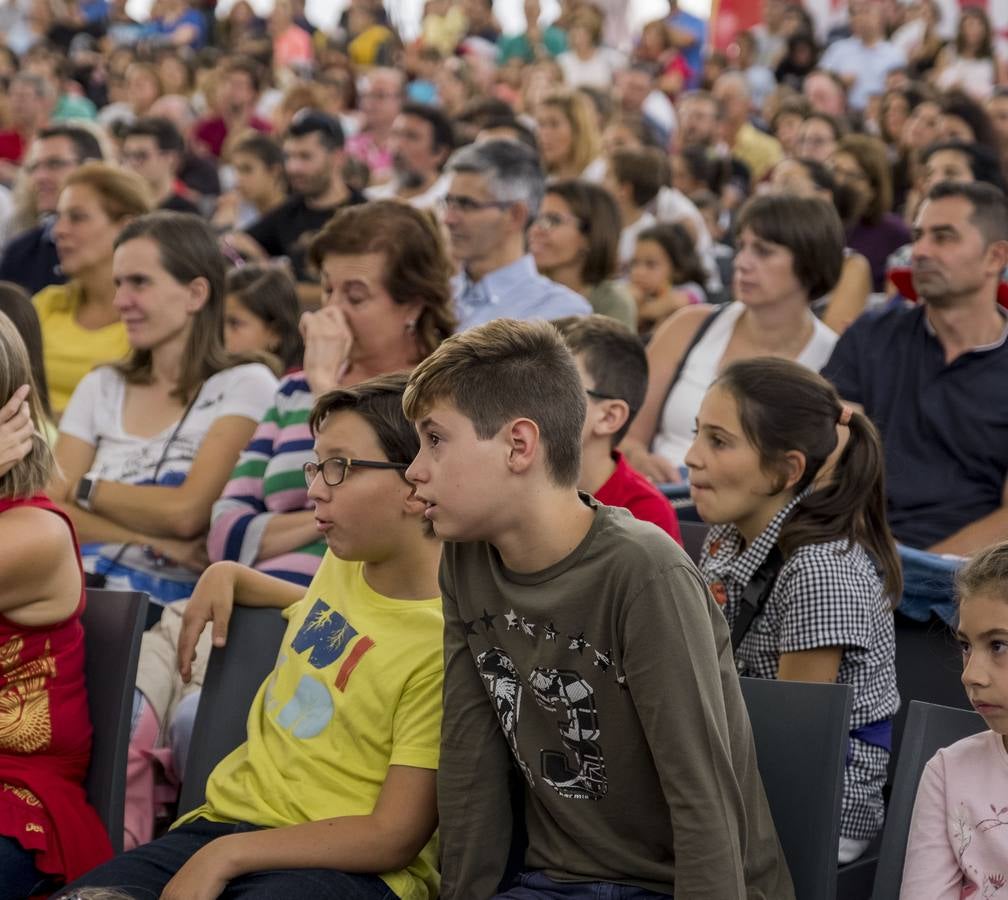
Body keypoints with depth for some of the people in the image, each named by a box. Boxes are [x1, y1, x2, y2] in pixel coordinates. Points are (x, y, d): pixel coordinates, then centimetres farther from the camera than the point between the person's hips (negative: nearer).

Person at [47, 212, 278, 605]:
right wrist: (152, 541, -9)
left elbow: (185, 513, -10)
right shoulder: (100, 387, 18)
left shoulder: (246, 385, 1)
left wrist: (84, 487, 4)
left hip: (172, 591, -4)